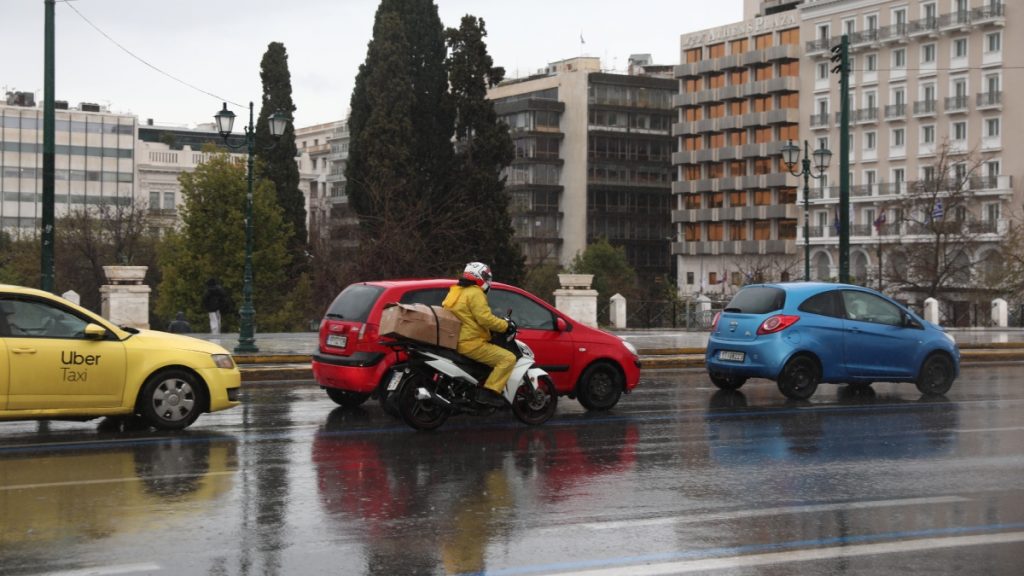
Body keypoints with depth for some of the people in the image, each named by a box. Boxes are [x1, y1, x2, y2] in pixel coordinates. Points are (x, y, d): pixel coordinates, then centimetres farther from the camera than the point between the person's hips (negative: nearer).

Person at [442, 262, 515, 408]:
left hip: (455, 342, 10)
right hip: (471, 344, -10)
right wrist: (505, 325, -9)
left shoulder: (455, 292, 19)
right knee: (508, 358, -13)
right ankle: (489, 392, -21)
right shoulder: (475, 293, -11)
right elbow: (485, 318, -21)